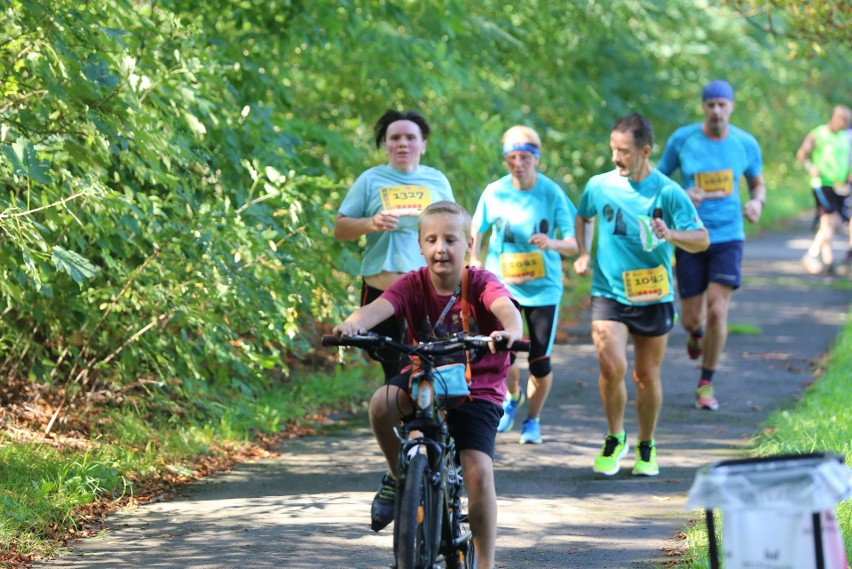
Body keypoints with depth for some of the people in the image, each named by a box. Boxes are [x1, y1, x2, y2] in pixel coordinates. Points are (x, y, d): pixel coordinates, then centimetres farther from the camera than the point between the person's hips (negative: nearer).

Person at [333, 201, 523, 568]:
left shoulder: (481, 284, -14)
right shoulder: (414, 285, -9)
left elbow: (504, 306, -36)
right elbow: (380, 306, -28)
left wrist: (511, 331, -61)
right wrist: (354, 324, -51)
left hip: (477, 388, -2)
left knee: (478, 472, -18)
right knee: (381, 403, -30)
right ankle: (398, 477, -1)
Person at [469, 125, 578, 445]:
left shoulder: (552, 193, -7)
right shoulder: (495, 192, -3)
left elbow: (573, 244, -8)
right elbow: (477, 230, 11)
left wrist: (552, 243, -28)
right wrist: (474, 260, -6)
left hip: (543, 286, -1)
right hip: (503, 283, 1)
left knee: (540, 362, -3)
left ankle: (533, 419, 24)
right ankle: (513, 395, 19)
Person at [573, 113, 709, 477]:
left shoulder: (667, 192, -7)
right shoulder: (599, 186, 0)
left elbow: (702, 240, -8)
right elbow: (581, 217, 22)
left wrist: (671, 235, -27)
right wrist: (582, 253, 7)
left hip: (653, 297, 0)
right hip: (609, 293, 0)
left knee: (647, 376, 9)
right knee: (612, 368, -18)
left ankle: (646, 447, 30)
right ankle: (615, 438, 5)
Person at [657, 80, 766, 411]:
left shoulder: (746, 144, -2)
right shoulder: (682, 139, -5)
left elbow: (758, 184, 14)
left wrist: (757, 203, -10)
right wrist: (680, 196, -17)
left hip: (728, 237, 0)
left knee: (717, 312, -12)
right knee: (691, 319, 4)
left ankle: (706, 386, 6)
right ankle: (696, 333, 45)